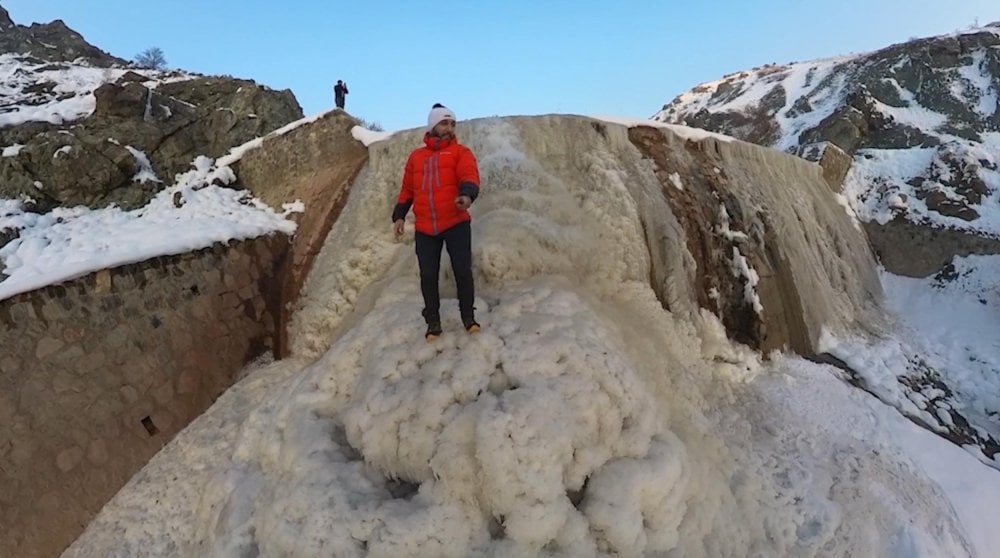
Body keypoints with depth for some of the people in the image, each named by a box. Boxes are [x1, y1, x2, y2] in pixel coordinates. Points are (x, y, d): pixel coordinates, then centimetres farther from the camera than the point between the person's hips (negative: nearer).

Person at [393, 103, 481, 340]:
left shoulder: (460, 152, 3)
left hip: (456, 224, -3)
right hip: (425, 229, 3)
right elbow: (407, 189, 19)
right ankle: (433, 322, 20)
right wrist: (399, 215, 9)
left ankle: (468, 317, 16)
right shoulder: (416, 156, 15)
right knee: (428, 276, 5)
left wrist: (467, 195, -36)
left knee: (462, 270, -3)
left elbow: (470, 176, -16)